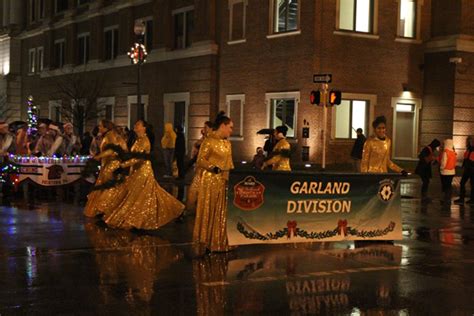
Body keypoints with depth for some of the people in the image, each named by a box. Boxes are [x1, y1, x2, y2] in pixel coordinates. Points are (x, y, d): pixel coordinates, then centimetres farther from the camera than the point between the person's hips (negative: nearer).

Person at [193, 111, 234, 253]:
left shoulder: (227, 143, 14)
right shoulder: (209, 140, -11)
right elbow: (201, 161, -16)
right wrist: (214, 168, -27)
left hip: (225, 182, 8)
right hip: (211, 181, -8)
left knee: (223, 212, 10)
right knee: (209, 212, -1)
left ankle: (220, 242, 17)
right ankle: (205, 242, 7)